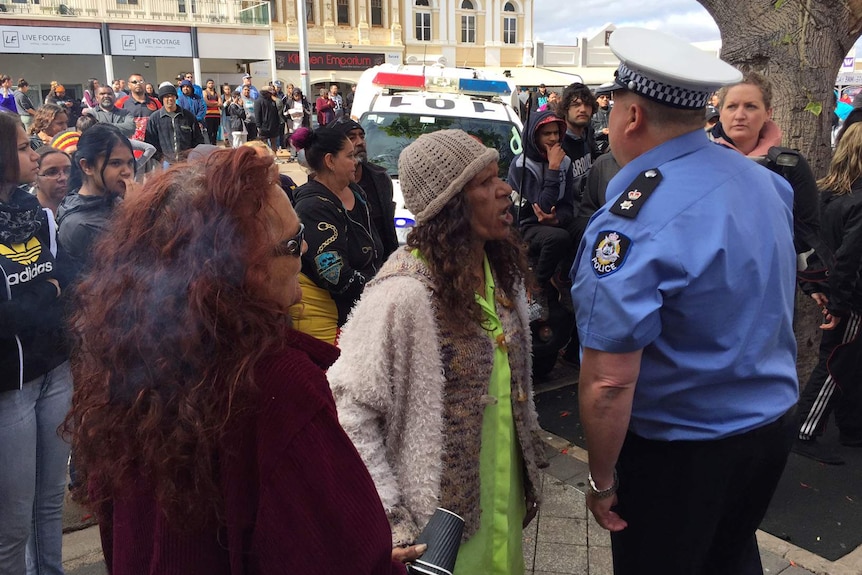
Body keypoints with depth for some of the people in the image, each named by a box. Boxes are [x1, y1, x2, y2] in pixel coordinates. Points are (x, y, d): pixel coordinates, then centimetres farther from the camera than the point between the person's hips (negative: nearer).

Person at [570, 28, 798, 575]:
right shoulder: (766, 181, -4)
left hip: (682, 449, -6)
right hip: (776, 423, 7)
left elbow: (608, 381, -25)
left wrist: (602, 479, -14)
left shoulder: (633, 222, -27)